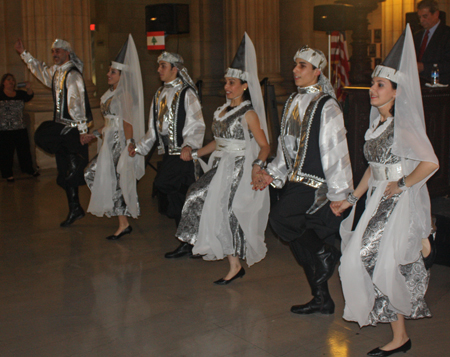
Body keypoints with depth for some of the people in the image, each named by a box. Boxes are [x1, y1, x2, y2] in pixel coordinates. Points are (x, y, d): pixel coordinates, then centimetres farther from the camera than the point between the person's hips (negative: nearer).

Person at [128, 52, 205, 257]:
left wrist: (189, 146, -29)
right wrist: (139, 147, 14)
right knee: (178, 198, 7)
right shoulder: (160, 94, 18)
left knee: (162, 184, -19)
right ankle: (188, 242, 18)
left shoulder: (186, 93, -5)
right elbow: (154, 129, 23)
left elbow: (197, 125, -13)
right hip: (168, 154, 7)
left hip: (183, 154, -7)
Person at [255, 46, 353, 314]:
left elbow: (335, 152, -15)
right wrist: (274, 174, 13)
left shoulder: (327, 106, -12)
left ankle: (325, 253, -1)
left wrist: (338, 194, -16)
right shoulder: (294, 101, 12)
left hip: (315, 184, -8)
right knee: (303, 239, 10)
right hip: (295, 181, 8)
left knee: (280, 218, -22)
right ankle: (322, 300, 22)